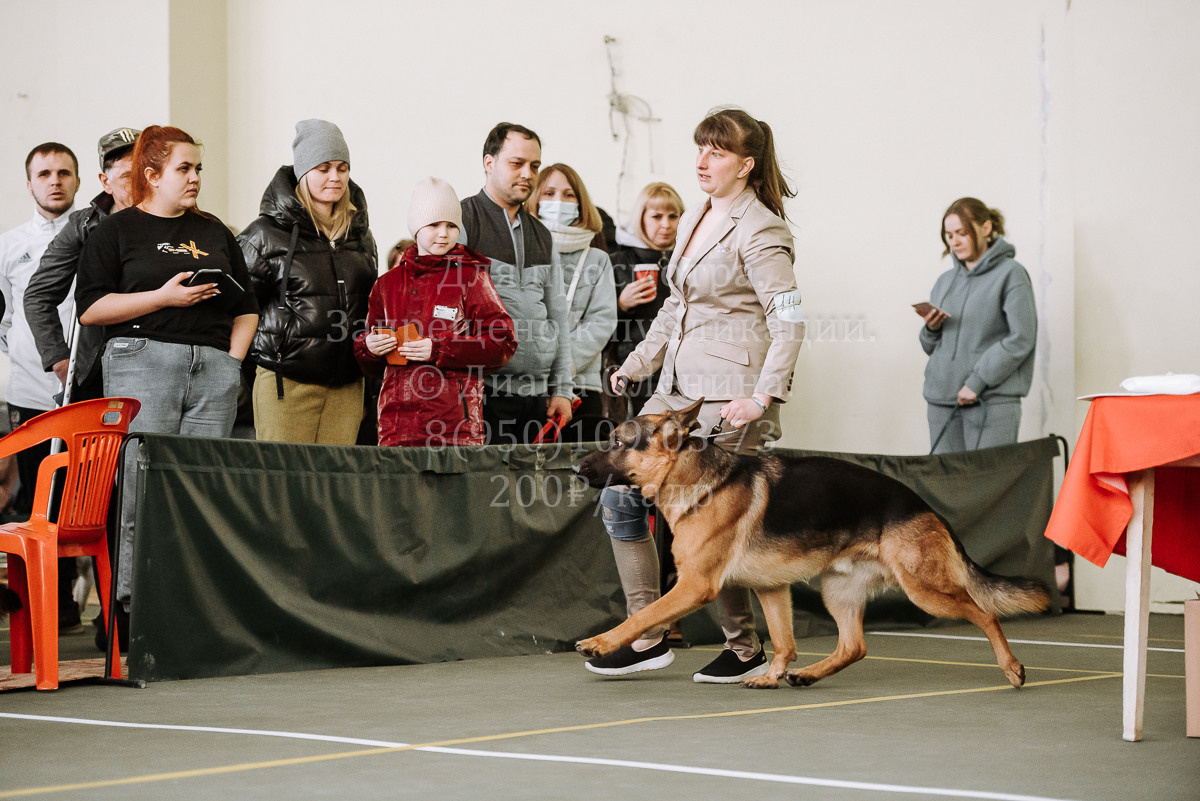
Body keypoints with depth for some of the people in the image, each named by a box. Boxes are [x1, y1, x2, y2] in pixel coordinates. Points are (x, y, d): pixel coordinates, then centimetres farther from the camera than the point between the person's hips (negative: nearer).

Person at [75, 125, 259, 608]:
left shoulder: (214, 232, 22)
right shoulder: (116, 230, 7)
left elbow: (246, 306, 24)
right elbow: (90, 309, -4)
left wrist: (233, 358, 7)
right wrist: (163, 297, -10)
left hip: (213, 366, 4)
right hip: (143, 361, -4)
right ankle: (132, 601, -10)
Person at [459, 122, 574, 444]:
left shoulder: (541, 236, 20)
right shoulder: (462, 221, 0)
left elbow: (558, 318, 22)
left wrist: (561, 389, 15)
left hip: (536, 393, 6)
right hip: (483, 392, -6)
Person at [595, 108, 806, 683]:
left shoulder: (758, 231, -11)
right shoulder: (694, 221, 15)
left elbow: (789, 321, -16)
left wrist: (763, 396, -24)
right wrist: (638, 362, 20)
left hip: (731, 395, -9)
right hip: (680, 388, 9)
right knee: (619, 495, 2)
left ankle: (745, 649, 11)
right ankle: (649, 637, 7)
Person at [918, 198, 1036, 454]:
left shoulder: (1010, 274, 1)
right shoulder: (945, 281, 19)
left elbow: (1021, 339, -8)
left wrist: (977, 381, -13)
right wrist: (931, 329, -1)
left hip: (992, 401, -6)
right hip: (942, 399, 6)